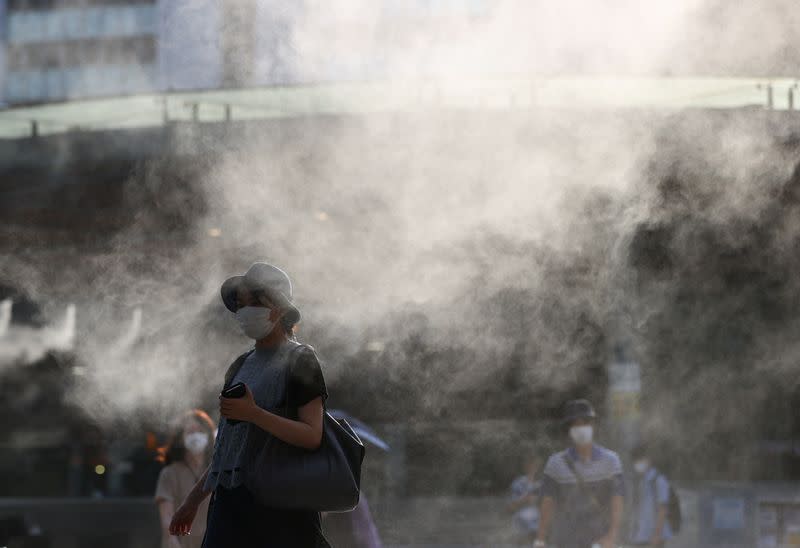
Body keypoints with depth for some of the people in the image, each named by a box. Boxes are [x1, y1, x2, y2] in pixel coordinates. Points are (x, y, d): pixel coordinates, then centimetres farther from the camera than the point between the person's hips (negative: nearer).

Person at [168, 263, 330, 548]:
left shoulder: (299, 361, -1)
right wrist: (194, 500, 23)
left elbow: (312, 436, -12)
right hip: (232, 501, 6)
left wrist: (253, 413, -21)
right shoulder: (242, 365, 20)